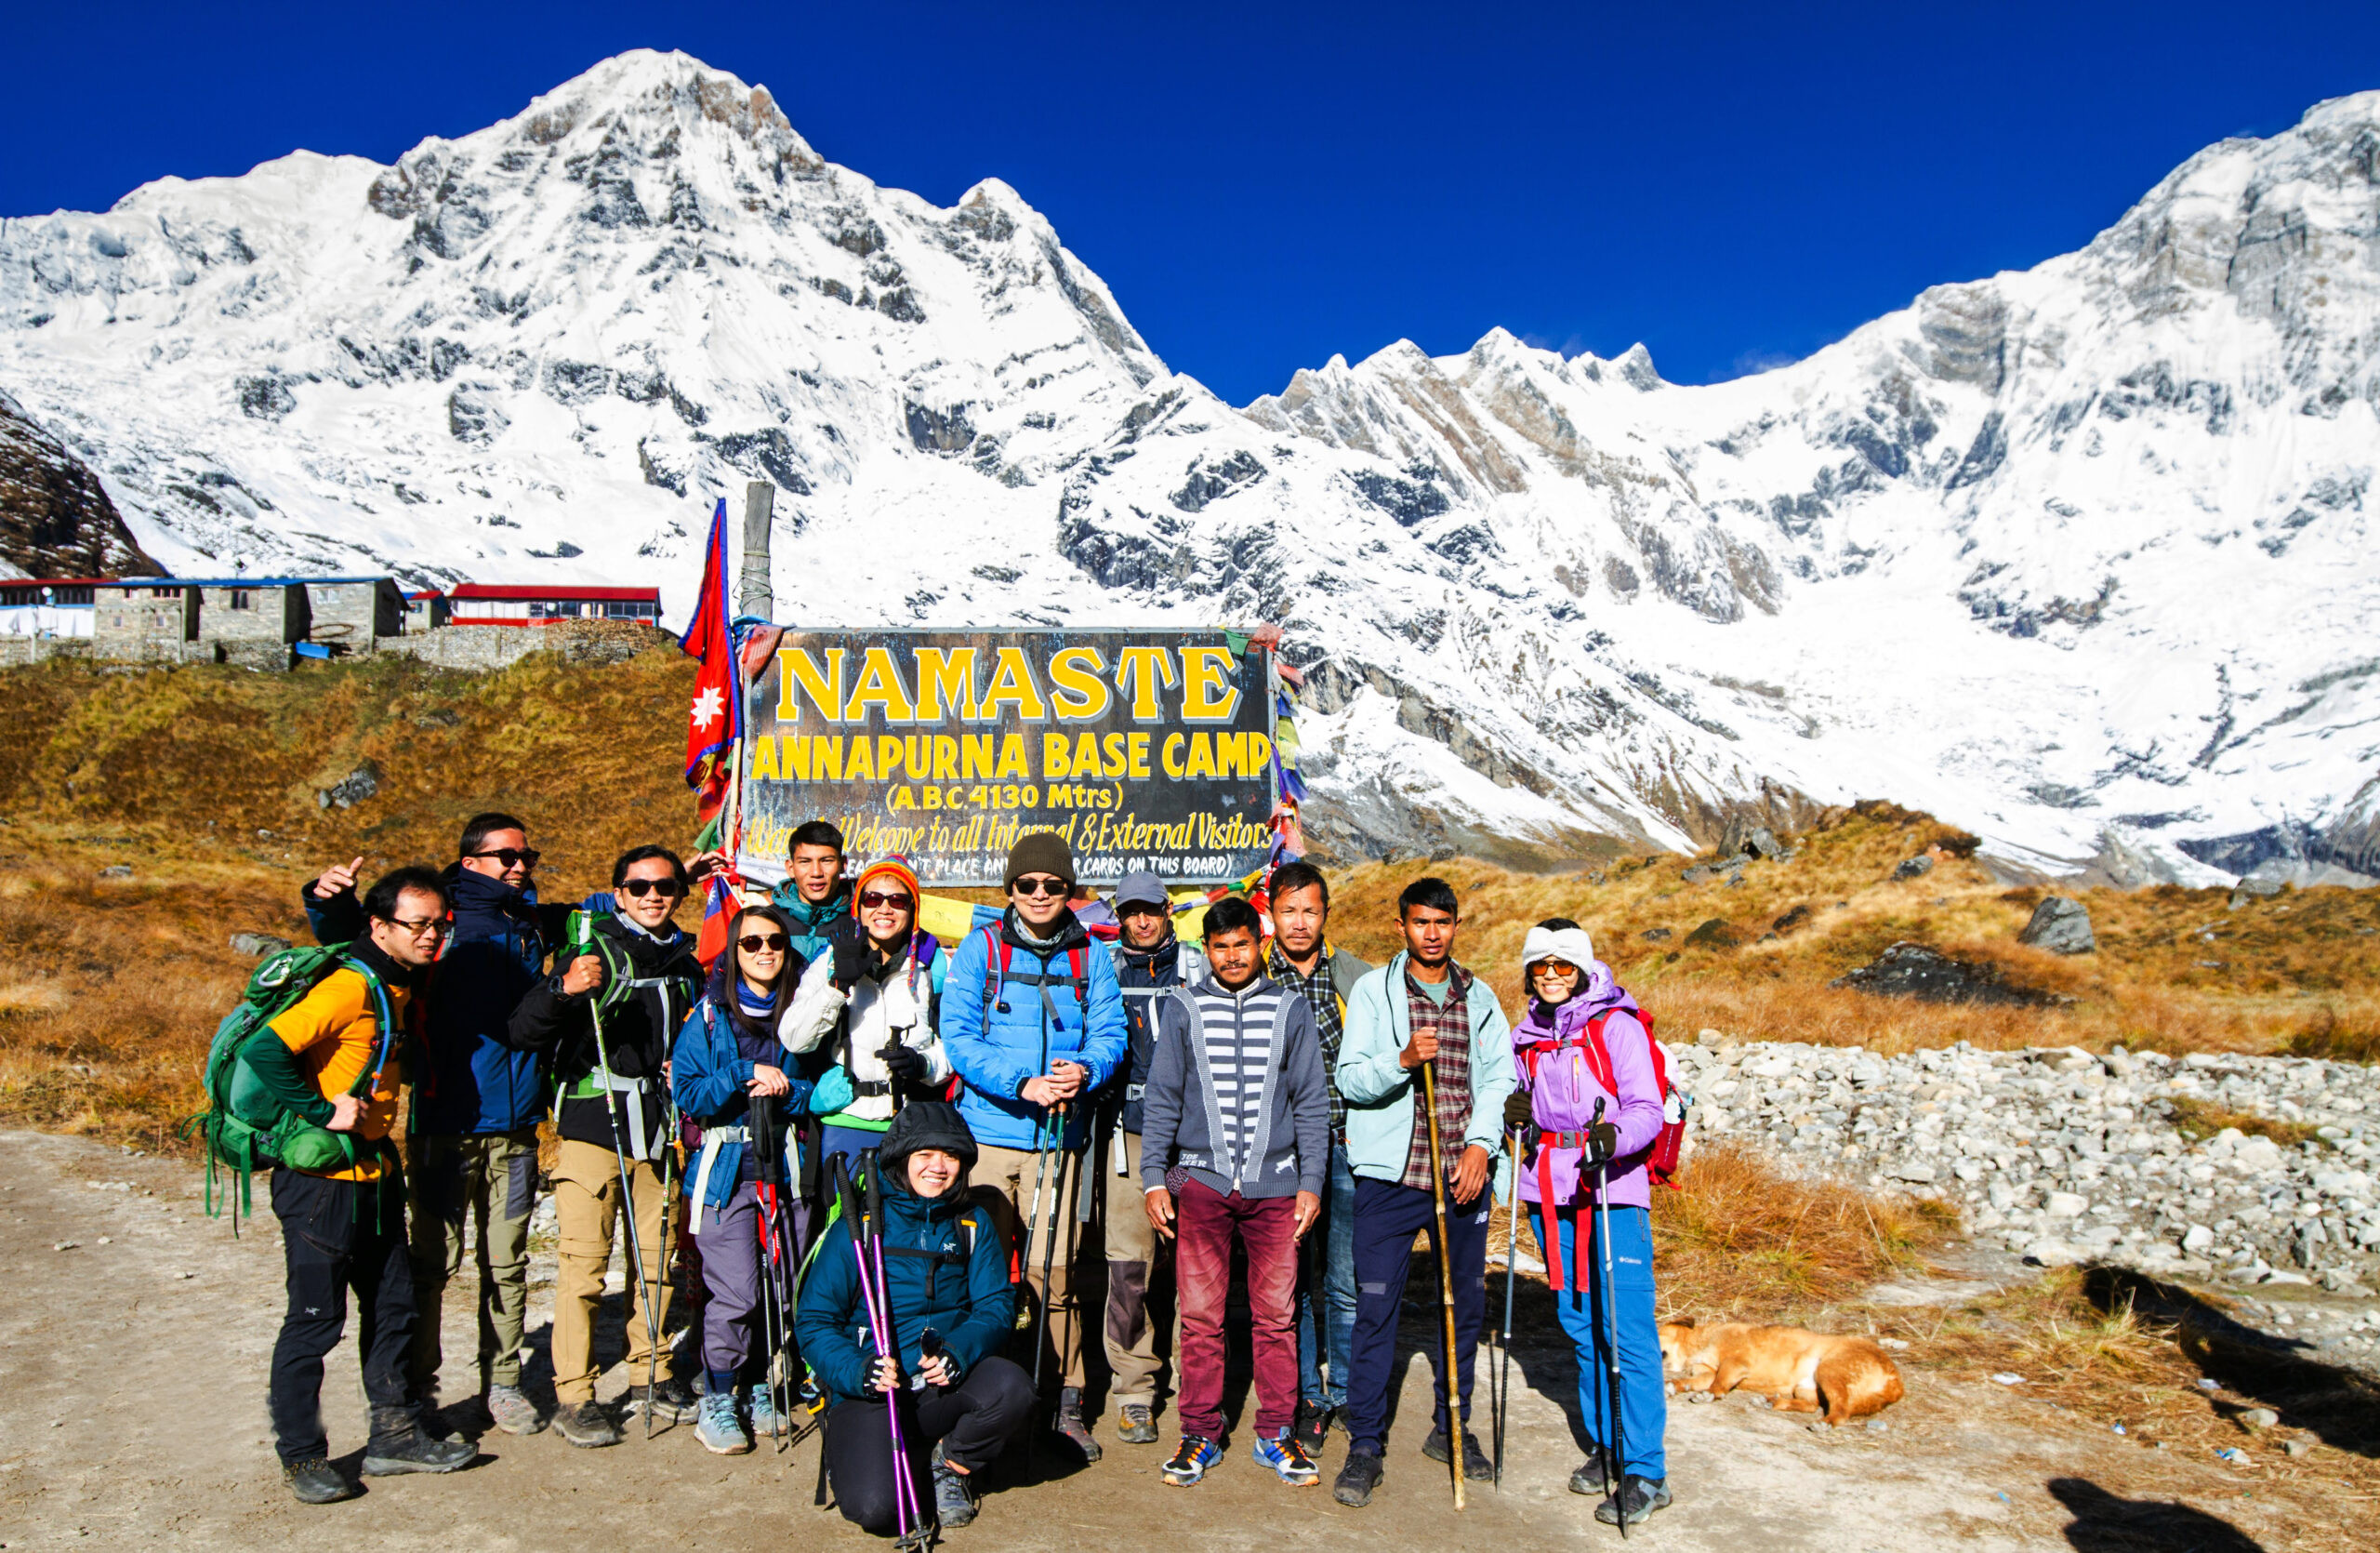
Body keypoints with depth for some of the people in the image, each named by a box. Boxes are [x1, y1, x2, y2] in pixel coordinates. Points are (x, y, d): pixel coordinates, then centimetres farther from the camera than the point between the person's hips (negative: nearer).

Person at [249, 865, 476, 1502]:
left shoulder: (403, 989, 8)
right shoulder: (348, 989, -19)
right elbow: (262, 1050, -28)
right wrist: (322, 1111, -24)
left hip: (375, 1177, 9)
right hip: (321, 1183, -9)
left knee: (393, 1307, 13)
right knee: (316, 1319, 2)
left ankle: (394, 1436, 25)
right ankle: (302, 1456, 16)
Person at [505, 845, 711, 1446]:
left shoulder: (687, 963, 13)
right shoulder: (594, 950, -4)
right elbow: (522, 1033, -14)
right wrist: (563, 989, -31)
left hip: (656, 1129, 5)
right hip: (593, 1124, -5)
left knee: (657, 1256, 10)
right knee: (583, 1262, -5)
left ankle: (652, 1378, 24)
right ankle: (573, 1396, 6)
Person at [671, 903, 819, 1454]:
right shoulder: (708, 1015, 3)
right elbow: (688, 1094, -4)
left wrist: (784, 1091, -9)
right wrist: (746, 1074, -13)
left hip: (786, 1166, 3)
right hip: (726, 1168, -2)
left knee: (785, 1288, 4)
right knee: (735, 1292, -8)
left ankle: (765, 1390, 24)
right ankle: (716, 1401, 10)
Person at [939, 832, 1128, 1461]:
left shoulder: (1090, 957, 8)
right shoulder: (979, 949, 1)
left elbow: (1109, 1032, 4)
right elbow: (957, 1037, -7)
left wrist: (1084, 1071, -18)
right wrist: (1022, 1084, -19)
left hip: (1057, 1136, 1)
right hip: (986, 1131, -1)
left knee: (1054, 1272, 2)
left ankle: (1069, 1404, 17)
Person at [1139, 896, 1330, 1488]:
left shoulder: (1290, 1009, 7)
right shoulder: (1183, 1009, 6)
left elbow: (1312, 1102, 9)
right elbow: (1161, 1100, 7)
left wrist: (1311, 1182, 3)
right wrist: (1154, 1179, 1)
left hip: (1275, 1184, 0)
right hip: (1201, 1181, 0)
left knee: (1276, 1314, 4)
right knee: (1200, 1316, 2)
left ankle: (1277, 1433, 18)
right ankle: (1201, 1434, 16)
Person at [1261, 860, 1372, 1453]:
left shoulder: (1359, 977, 6)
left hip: (1346, 1146, 0)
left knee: (1347, 1282, 5)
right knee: (1291, 1281, 7)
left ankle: (1346, 1393, 23)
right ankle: (1307, 1399, 22)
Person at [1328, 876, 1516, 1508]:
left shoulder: (1480, 998, 12)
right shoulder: (1372, 991, 1)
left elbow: (1499, 1076, 7)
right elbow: (1351, 1078, -5)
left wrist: (1481, 1145, -6)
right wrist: (1402, 1060, -23)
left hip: (1463, 1172, 4)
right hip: (1390, 1172, -3)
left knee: (1465, 1302, 11)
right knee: (1375, 1307, -4)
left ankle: (1451, 1428, 28)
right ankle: (1365, 1445, 7)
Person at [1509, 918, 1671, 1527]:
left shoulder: (1617, 1026, -7)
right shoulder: (1528, 1036, 12)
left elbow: (1647, 1110, -12)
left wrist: (1613, 1135, -32)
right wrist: (1518, 1116, -1)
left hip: (1613, 1194, -6)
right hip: (1552, 1194, 6)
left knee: (1627, 1331, -5)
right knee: (1580, 1327, 14)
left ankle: (1645, 1472, 3)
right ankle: (1604, 1445, 28)